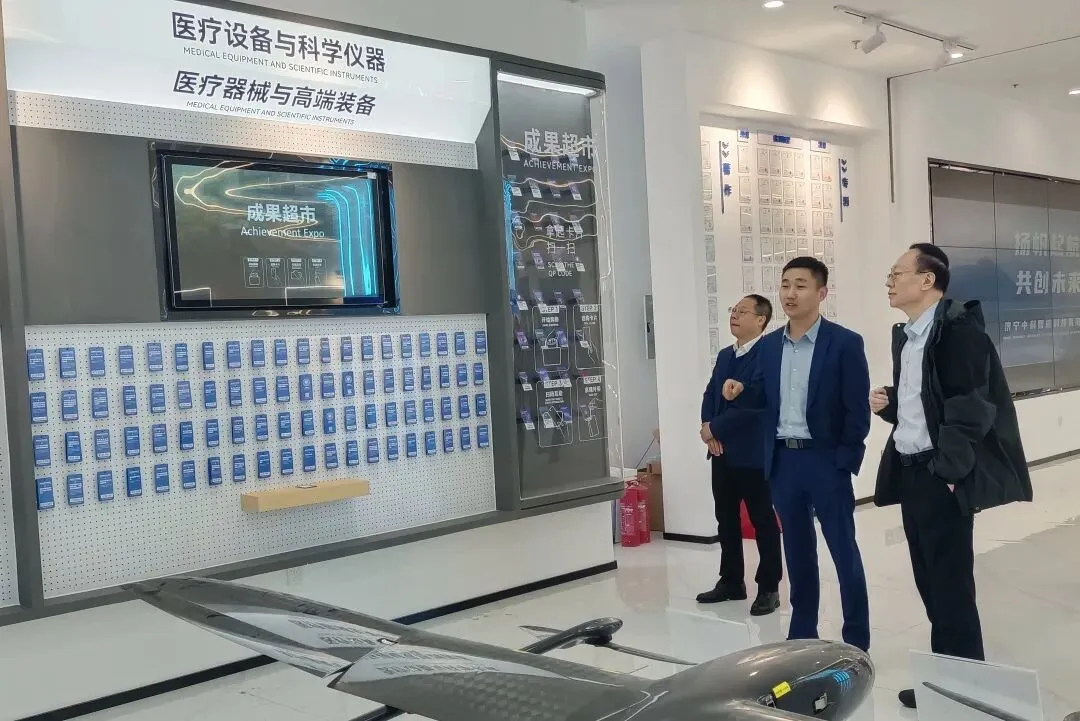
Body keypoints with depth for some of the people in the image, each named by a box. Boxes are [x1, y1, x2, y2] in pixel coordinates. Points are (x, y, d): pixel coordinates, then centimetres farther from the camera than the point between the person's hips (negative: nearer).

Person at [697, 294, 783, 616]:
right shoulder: (724, 356, 15)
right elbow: (710, 395, 13)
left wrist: (715, 428, -15)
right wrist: (708, 428, -6)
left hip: (753, 453, -8)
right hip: (723, 452, 8)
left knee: (763, 520, 3)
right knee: (726, 519, 14)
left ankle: (769, 588, 13)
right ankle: (731, 581, 26)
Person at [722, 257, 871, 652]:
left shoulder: (845, 343, -8)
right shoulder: (769, 345, 8)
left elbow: (857, 410, -8)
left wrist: (845, 462, -13)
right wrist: (740, 390, -7)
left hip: (825, 460, -5)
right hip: (782, 460, 5)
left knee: (843, 550, 4)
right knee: (797, 550, 14)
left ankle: (856, 642, 16)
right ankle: (802, 635, 26)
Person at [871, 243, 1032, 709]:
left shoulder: (959, 331, -14)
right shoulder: (904, 335, 13)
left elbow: (969, 410, -19)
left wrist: (949, 471, -19)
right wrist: (887, 403, 4)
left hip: (942, 476, -9)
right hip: (909, 472, 9)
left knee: (951, 584, 0)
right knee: (929, 581, 14)